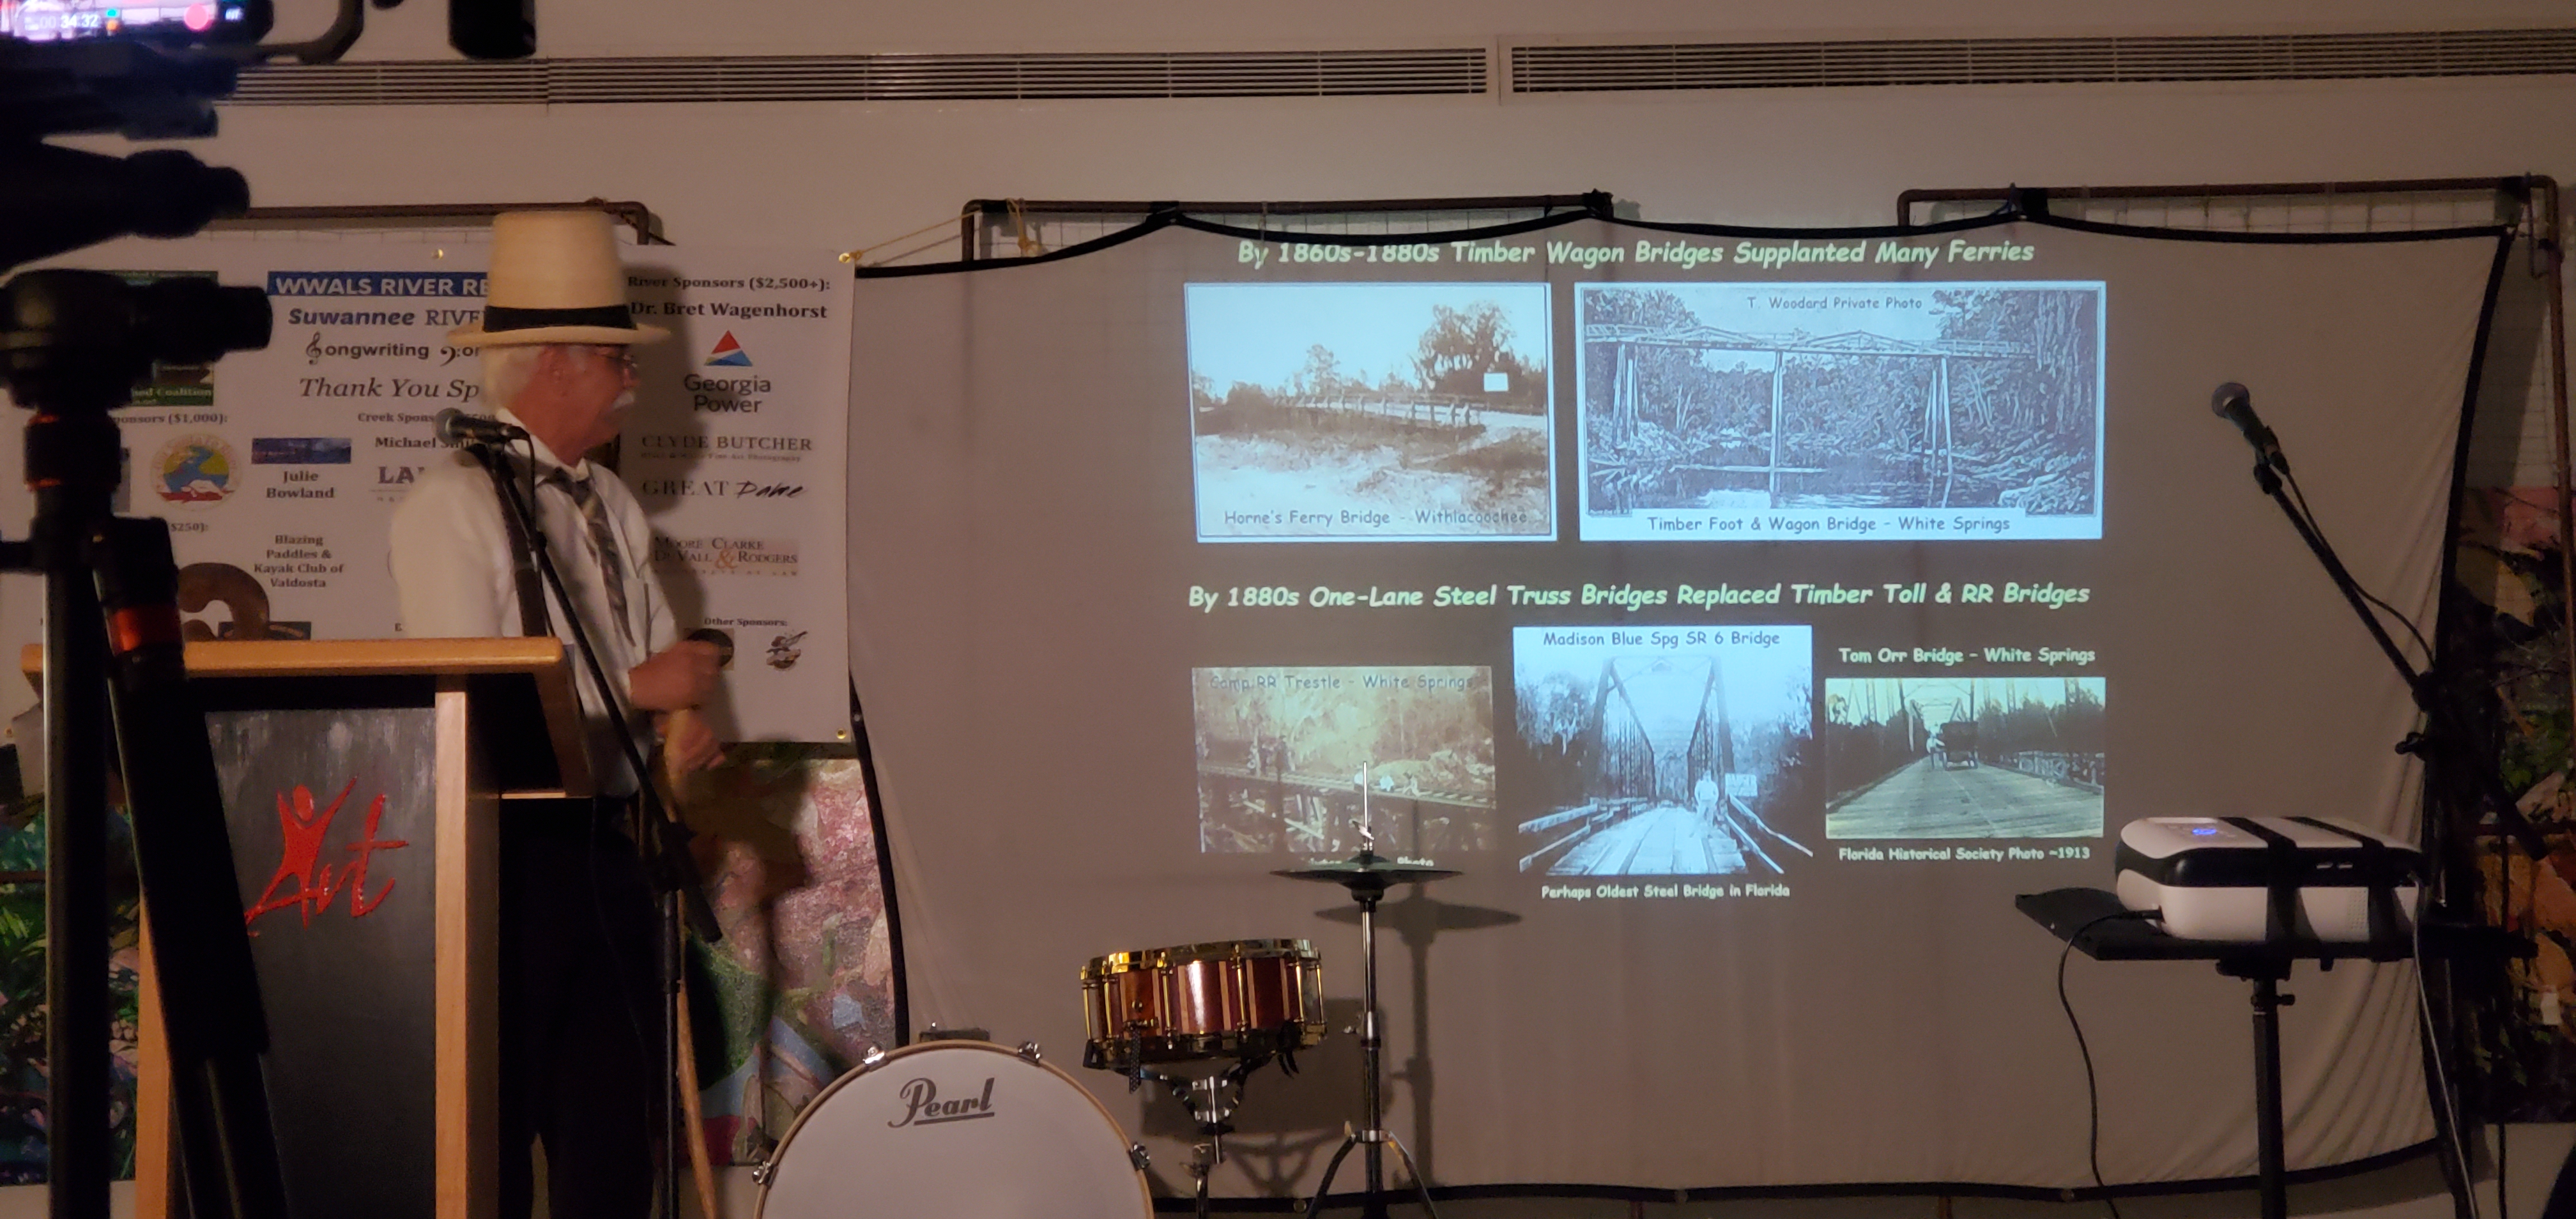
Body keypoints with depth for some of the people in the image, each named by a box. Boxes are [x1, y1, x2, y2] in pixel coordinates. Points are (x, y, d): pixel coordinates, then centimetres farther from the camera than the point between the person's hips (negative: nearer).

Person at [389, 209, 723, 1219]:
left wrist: (684, 726, -6)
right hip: (509, 855, -7)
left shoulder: (612, 508, 14)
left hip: (608, 846, 7)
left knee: (617, 1136, 10)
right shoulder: (453, 505, -10)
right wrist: (634, 691, -15)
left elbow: (661, 659, 17)